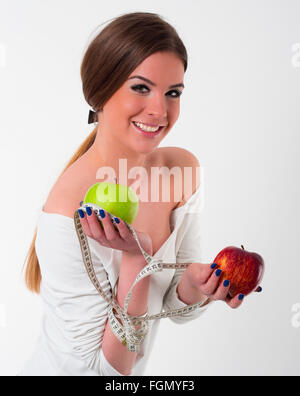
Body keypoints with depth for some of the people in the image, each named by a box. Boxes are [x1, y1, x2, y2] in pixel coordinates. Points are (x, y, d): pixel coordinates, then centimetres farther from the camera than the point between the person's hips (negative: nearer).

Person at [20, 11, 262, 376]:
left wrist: (194, 283, -26)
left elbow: (178, 309, -6)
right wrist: (136, 259, -33)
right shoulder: (69, 213, -30)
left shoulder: (183, 169, -12)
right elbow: (105, 368, -23)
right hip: (64, 372, -5)